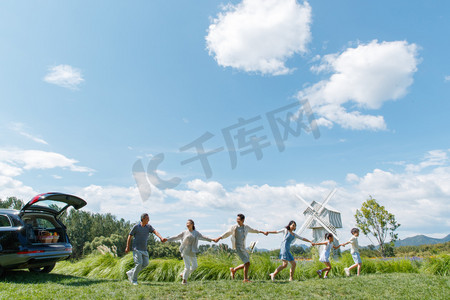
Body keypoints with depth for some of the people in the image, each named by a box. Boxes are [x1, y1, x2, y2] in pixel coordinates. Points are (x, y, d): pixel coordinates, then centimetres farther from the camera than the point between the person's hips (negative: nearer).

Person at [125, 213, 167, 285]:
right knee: (139, 263, -11)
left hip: (144, 249, 6)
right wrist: (127, 247, -3)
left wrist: (161, 238, -31)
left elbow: (155, 232, -13)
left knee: (145, 263, 5)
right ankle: (134, 280, 8)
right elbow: (130, 236, -3)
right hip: (137, 248, -6)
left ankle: (131, 273, 21)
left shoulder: (149, 226, 2)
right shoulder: (136, 227, -9)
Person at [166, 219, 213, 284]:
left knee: (195, 265, 4)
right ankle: (184, 279, 12)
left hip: (192, 252, 4)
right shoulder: (184, 233, 3)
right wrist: (167, 239, 1)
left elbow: (203, 237, 15)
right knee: (187, 266, -8)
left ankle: (183, 274, 23)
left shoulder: (196, 233, 9)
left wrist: (211, 240, 14)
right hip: (185, 251, -3)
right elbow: (176, 237, 6)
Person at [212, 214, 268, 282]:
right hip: (238, 248, -7)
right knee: (247, 263, -12)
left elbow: (253, 230, 25)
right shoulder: (234, 227, -6)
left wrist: (263, 232, 28)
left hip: (243, 248, 7)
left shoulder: (246, 227, 9)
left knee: (246, 264, 9)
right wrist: (218, 238, -17)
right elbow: (227, 234, -6)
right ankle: (245, 279, 3)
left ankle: (233, 270, 26)